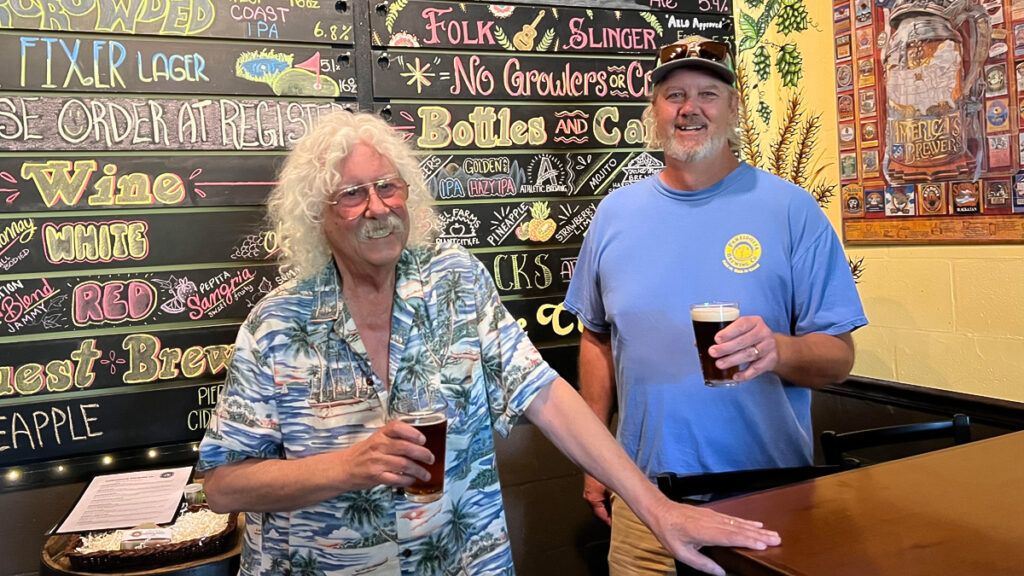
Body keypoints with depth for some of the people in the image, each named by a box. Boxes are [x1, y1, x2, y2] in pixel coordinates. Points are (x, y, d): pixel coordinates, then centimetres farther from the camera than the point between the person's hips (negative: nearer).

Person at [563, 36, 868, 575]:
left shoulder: (791, 209, -6)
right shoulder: (614, 213, 3)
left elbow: (838, 356, -6)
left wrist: (778, 351, -27)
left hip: (768, 493, -2)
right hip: (643, 491, 2)